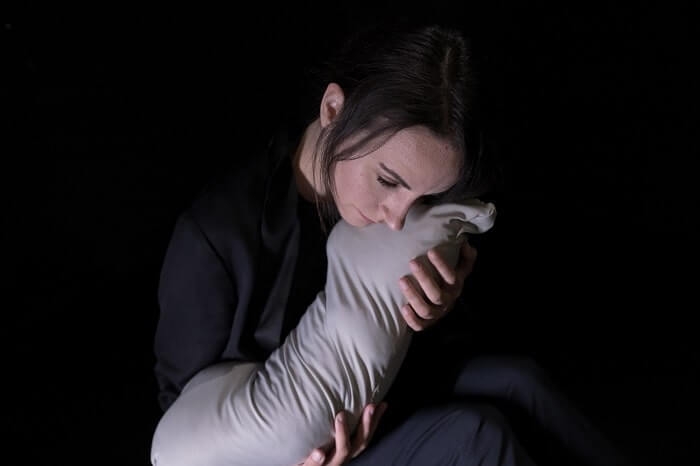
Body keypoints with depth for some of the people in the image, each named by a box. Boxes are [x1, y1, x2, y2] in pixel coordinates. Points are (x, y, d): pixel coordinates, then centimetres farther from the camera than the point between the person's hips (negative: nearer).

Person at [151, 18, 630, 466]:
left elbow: (413, 350, 2)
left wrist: (438, 311, -22)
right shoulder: (217, 235, -29)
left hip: (374, 399, 5)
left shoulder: (381, 199, -12)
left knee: (515, 382, -16)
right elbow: (185, 392, -13)